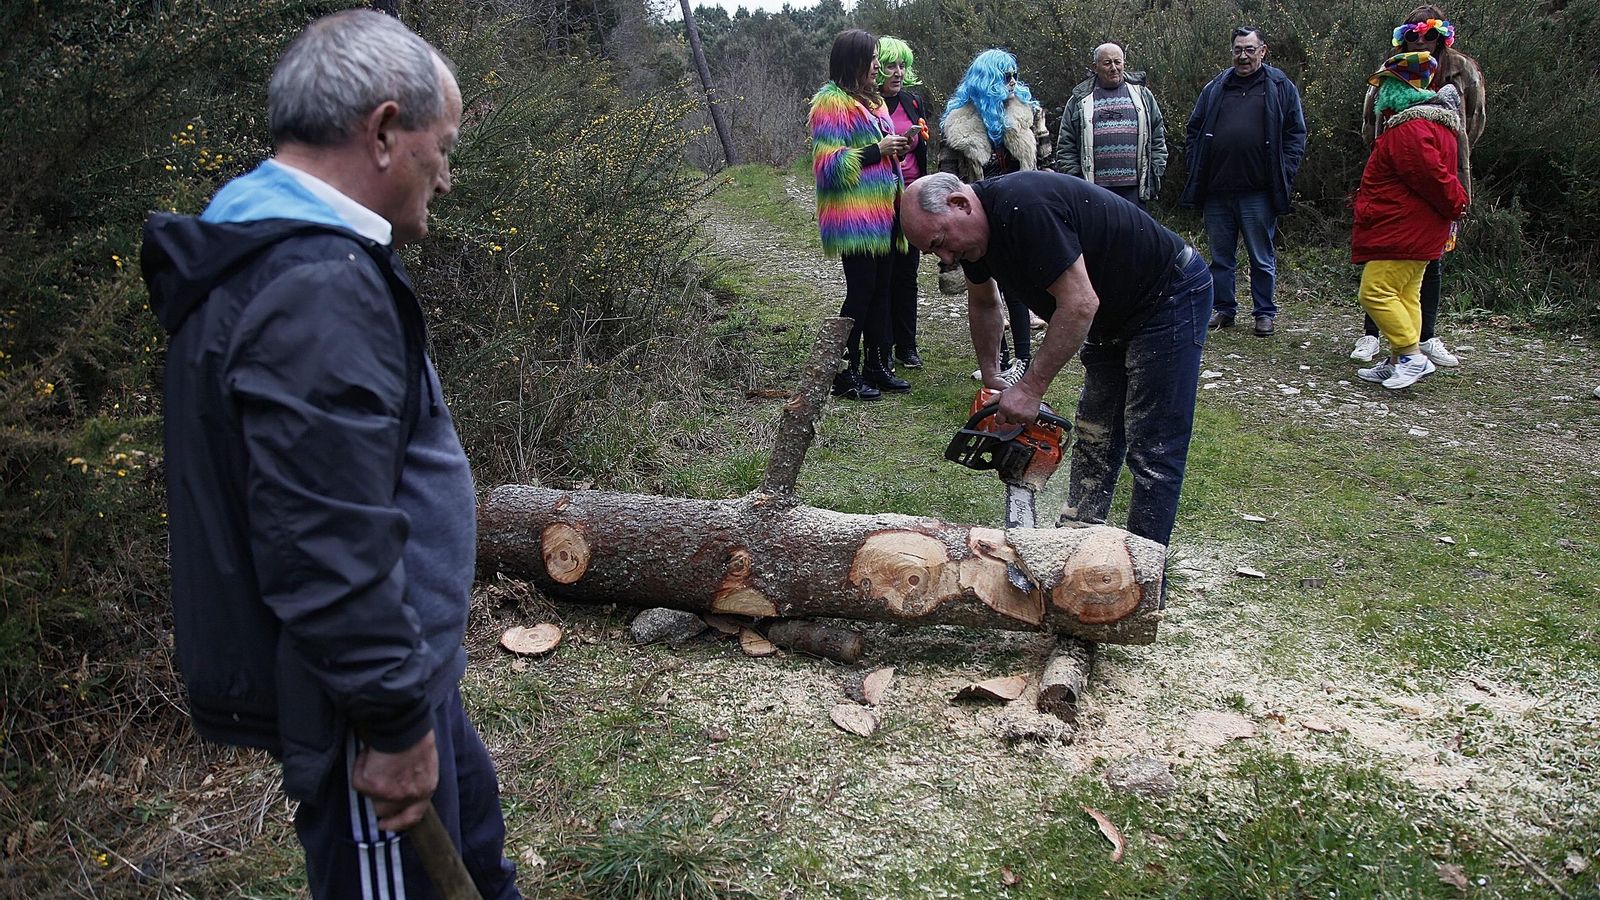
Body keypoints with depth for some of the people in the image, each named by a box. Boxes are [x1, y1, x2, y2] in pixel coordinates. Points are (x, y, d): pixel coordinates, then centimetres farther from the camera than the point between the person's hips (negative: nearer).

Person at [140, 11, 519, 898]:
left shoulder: (267, 252, 8)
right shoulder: (318, 291, -28)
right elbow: (331, 552, -30)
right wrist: (396, 721, -21)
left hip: (391, 658, 10)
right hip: (355, 692, -10)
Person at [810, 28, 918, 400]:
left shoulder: (870, 99, 20)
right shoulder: (831, 102, -10)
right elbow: (828, 163, -17)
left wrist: (895, 148, 10)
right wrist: (877, 150, -18)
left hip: (881, 213, 9)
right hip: (854, 218, -9)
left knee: (880, 290, 10)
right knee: (861, 291, -7)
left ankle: (878, 365, 18)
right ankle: (846, 374, 2)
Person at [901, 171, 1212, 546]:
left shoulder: (1024, 206, -31)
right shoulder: (974, 229, -1)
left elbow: (1079, 304, -32)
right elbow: (983, 304, 18)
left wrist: (1030, 389, -27)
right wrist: (991, 377, 16)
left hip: (1171, 297, -9)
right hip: (1113, 318, 9)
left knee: (1152, 452, -7)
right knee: (1093, 442, 11)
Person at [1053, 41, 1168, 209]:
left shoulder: (1142, 95, 14)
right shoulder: (1080, 100, 9)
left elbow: (1158, 138, 15)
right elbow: (1066, 147, 7)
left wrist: (1155, 174, 8)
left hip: (1134, 188, 1)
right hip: (1095, 188, -1)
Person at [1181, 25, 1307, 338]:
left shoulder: (1281, 87, 4)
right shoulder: (1215, 88, 12)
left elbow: (1295, 134, 2)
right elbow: (1194, 130, 15)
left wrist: (1283, 177, -8)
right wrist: (1197, 170, 2)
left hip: (1258, 192, -3)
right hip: (1217, 191, 3)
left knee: (1262, 258, 4)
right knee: (1220, 256, 11)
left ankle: (1265, 313, 14)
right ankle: (1223, 309, 22)